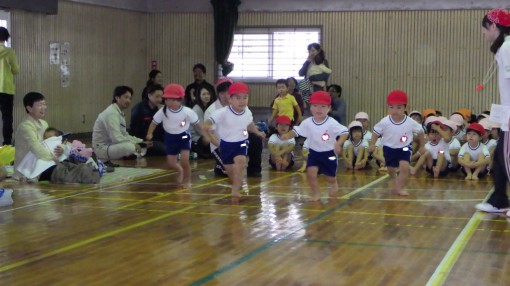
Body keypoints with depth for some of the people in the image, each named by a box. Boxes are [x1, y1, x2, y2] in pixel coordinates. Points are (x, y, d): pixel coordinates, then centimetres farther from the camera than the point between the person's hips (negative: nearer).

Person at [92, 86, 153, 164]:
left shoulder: (120, 113, 12)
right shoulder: (111, 113, -19)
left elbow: (124, 135, 17)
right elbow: (116, 138, -26)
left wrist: (142, 142, 7)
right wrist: (134, 144, -16)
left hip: (112, 146, 10)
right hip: (102, 148, -10)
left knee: (143, 147, 9)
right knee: (129, 147, -35)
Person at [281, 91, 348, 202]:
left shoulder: (332, 123, -22)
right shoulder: (307, 122, -11)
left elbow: (344, 132, -25)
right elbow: (296, 131, -6)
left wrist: (338, 144, -41)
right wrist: (287, 135, -26)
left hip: (329, 153, -2)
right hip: (314, 152, 2)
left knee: (330, 177, 10)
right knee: (311, 172, -17)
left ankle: (333, 184, 49)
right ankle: (316, 193, 6)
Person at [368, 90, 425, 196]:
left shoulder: (411, 122, -21)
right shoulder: (384, 122, -21)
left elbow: (420, 132, -4)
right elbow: (376, 132, -6)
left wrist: (422, 146, 5)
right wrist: (372, 144, -11)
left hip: (405, 148, -2)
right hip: (389, 148, 2)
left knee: (404, 167, -20)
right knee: (390, 169, 18)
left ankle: (400, 188, -4)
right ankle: (395, 180, 53)